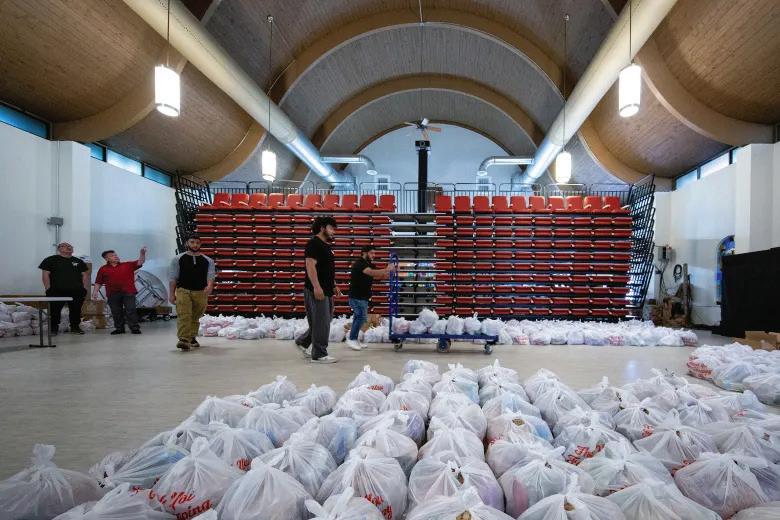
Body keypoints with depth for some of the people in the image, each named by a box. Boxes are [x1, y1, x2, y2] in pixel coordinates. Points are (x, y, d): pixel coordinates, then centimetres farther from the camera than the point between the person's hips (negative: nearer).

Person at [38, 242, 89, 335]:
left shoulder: (79, 261, 16)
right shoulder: (50, 260, 6)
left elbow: (85, 275, 15)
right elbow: (45, 274, 0)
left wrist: (85, 289, 4)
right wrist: (48, 289, -7)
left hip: (77, 292, 3)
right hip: (57, 292, -3)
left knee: (76, 310, 5)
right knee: (55, 311, -1)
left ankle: (75, 327, 16)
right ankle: (53, 329, 8)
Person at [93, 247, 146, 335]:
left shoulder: (128, 265, 6)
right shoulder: (103, 269, 9)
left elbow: (140, 262, -1)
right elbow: (98, 282, 10)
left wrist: (142, 254, -17)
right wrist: (95, 292, 1)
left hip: (128, 292, -2)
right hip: (113, 294, 2)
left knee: (131, 310, -3)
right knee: (116, 312, 7)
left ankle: (134, 328, 0)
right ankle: (119, 328, 17)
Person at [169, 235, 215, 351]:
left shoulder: (208, 261, 9)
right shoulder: (178, 259, 6)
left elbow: (210, 275, -1)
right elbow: (173, 278, 7)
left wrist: (209, 285, -23)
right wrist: (172, 294, 1)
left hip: (201, 292, 2)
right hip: (183, 291, -2)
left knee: (195, 317, 13)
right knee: (183, 316, -18)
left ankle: (192, 337, 29)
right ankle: (184, 340, -25)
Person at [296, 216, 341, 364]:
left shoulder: (326, 246, 19)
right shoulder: (314, 243, -12)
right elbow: (310, 265, -20)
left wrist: (334, 285, 22)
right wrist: (316, 286, -27)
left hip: (327, 290, 10)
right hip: (317, 290, -10)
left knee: (322, 321, 16)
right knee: (322, 322, -5)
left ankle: (303, 342, 31)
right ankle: (319, 354, 3)